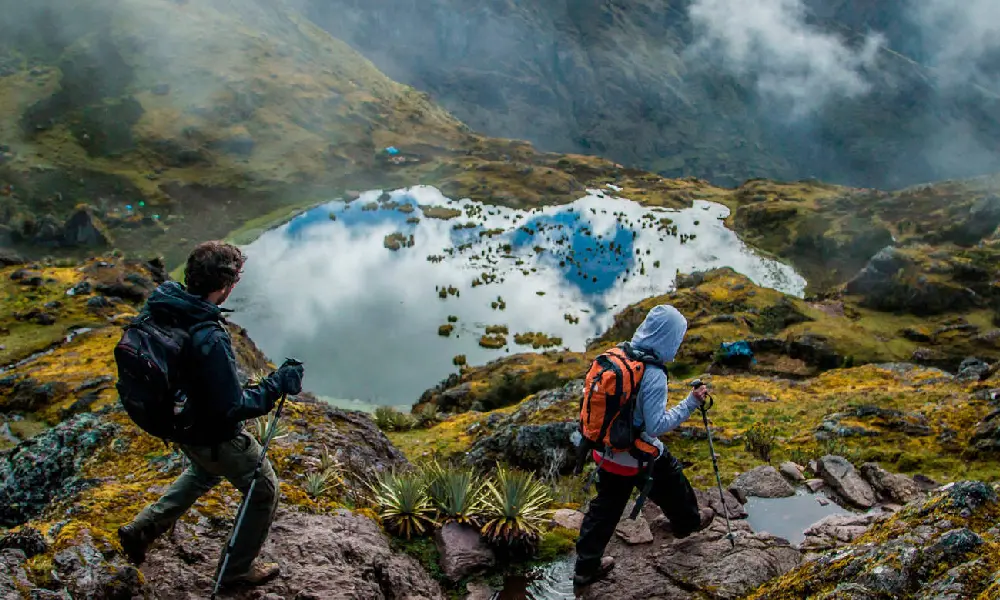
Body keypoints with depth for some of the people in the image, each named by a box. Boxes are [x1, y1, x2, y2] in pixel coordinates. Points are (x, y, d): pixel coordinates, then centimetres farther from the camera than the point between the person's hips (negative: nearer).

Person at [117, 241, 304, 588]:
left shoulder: (160, 304, -15)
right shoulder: (210, 341, -39)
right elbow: (233, 408, -31)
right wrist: (278, 384, -21)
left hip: (176, 420, 8)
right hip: (213, 435, -8)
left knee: (205, 472, 37)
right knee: (264, 489, 16)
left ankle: (141, 530, 40)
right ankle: (238, 569, 31)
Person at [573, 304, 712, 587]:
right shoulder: (653, 375, -26)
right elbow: (656, 425, -23)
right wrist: (690, 404, -17)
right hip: (639, 456, -6)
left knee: (605, 507, 18)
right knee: (672, 483, 24)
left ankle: (586, 566, 25)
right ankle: (688, 522, 51)